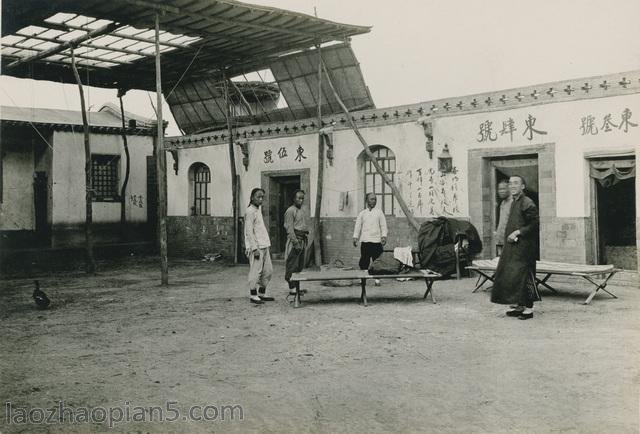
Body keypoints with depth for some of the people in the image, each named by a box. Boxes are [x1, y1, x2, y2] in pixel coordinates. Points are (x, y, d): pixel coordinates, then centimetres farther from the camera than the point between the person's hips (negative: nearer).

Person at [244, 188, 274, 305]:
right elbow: (249, 232, -16)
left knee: (268, 271, 12)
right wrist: (255, 248, -19)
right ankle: (253, 296, 4)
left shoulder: (259, 209, 17)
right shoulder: (250, 211, -11)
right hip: (256, 248, -9)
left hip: (264, 246, 9)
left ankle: (262, 293, 22)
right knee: (255, 272, -5)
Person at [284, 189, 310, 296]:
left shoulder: (304, 211, 18)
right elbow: (289, 228, -14)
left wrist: (305, 239, 15)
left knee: (300, 266, 11)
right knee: (292, 266, -7)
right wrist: (296, 242, -18)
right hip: (294, 239, -9)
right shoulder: (290, 211, -8)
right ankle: (292, 288, -5)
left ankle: (297, 287, 17)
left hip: (303, 239, 9)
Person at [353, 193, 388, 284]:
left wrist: (384, 236, -7)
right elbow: (358, 225, 11)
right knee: (364, 261, 0)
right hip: (365, 241, 1)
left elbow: (383, 225, 6)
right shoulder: (362, 213, 13)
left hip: (376, 241, -1)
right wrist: (355, 237, 1)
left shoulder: (379, 212, 10)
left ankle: (377, 278, 3)